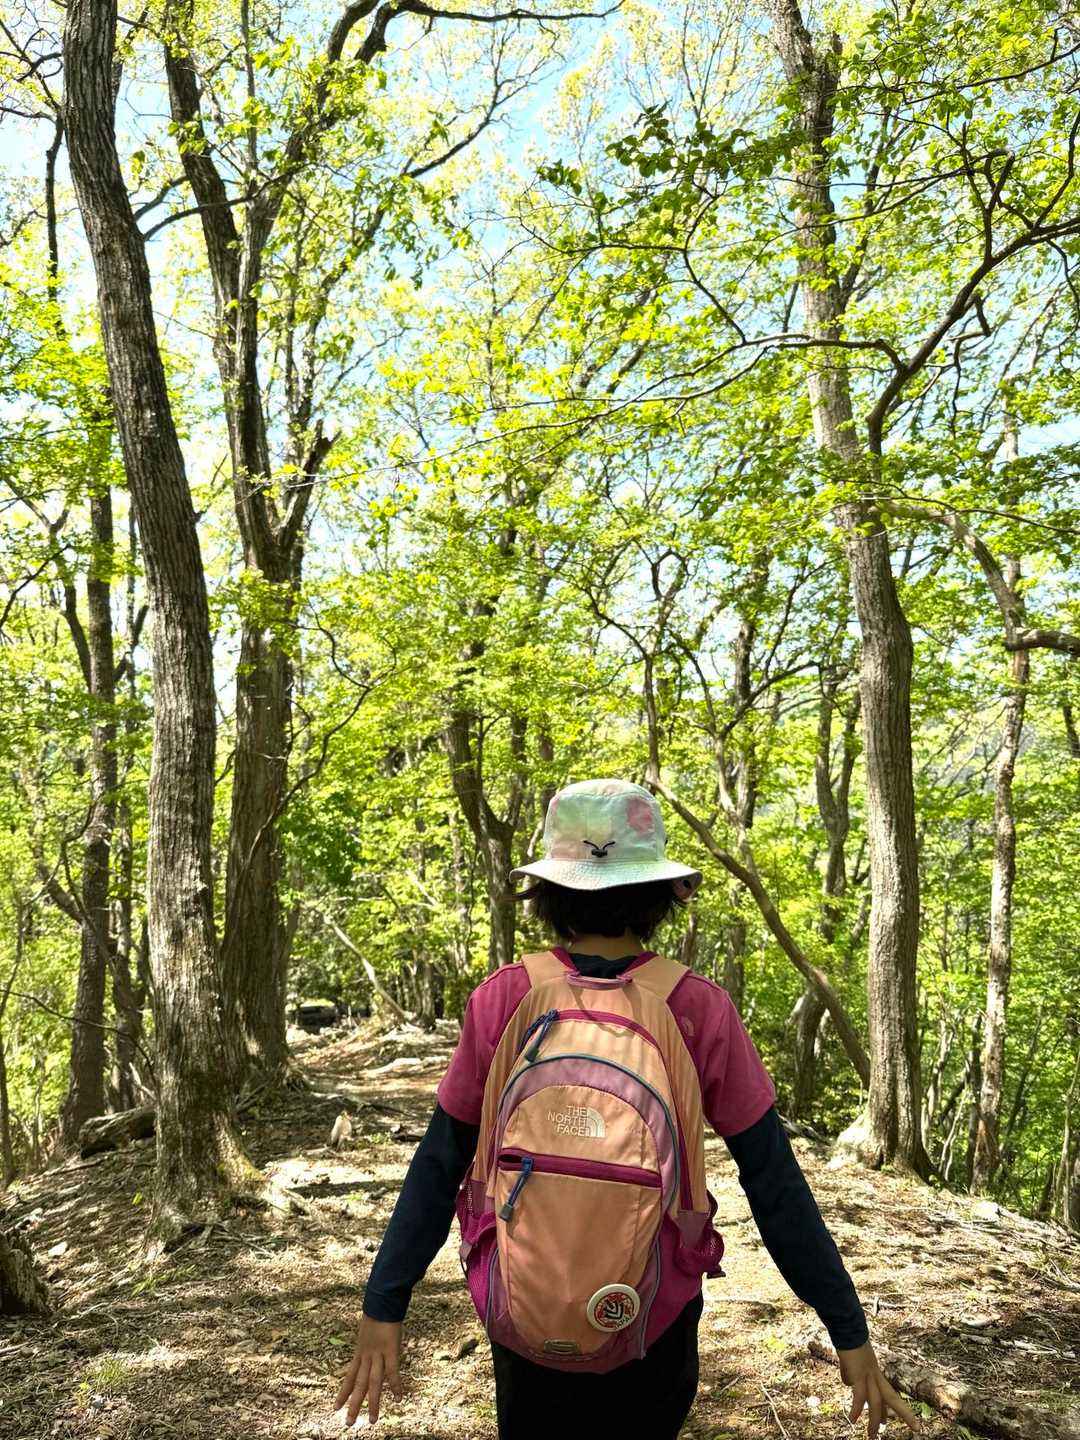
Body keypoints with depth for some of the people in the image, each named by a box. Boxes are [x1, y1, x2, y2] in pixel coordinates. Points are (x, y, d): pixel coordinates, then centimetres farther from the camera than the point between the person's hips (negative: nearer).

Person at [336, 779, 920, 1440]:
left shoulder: (503, 999, -14)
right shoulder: (700, 1010, -15)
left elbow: (439, 1165, -9)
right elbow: (776, 1184, -11)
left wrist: (384, 1306, 1)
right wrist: (850, 1332, -2)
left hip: (527, 1318, 0)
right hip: (653, 1324, 0)